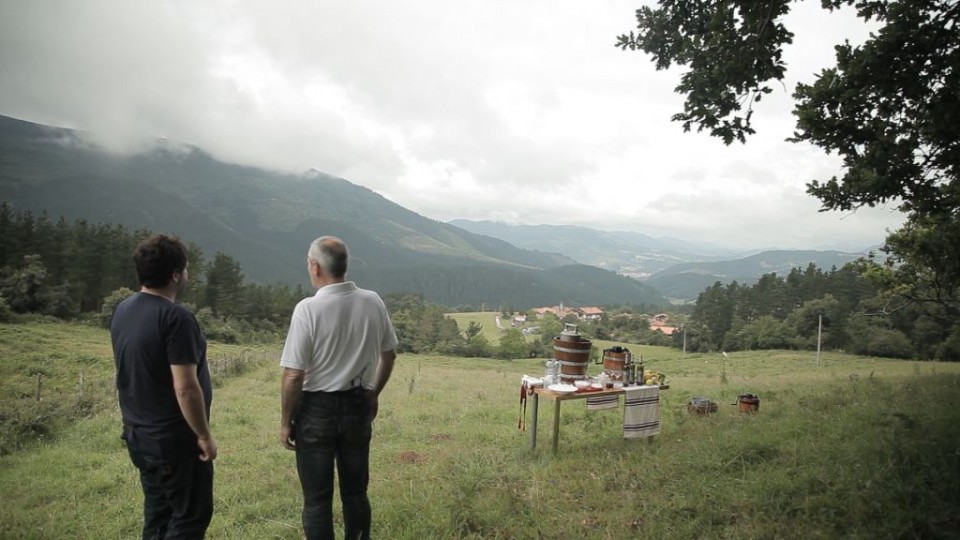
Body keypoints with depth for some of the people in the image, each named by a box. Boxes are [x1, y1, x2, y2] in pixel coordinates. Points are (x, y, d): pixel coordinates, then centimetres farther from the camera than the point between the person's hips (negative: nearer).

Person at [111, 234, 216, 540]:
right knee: (190, 515, 4)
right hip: (174, 437, -8)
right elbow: (185, 388, -24)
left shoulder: (123, 311, 4)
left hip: (138, 433, 9)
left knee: (157, 514, 19)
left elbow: (130, 373, 15)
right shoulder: (175, 317, -23)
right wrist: (204, 435, -14)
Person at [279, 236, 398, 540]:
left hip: (317, 409, -4)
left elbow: (294, 375, -17)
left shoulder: (308, 309, -19)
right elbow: (389, 355, 8)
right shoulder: (373, 303, -5)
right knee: (356, 491, 19)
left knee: (317, 498, 10)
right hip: (359, 406, 4)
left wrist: (286, 421, -4)